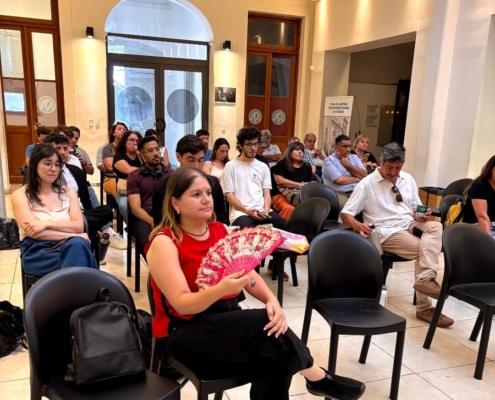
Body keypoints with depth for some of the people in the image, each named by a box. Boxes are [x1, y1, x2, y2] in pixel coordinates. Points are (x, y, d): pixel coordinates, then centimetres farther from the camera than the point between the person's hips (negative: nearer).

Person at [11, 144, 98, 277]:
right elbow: (32, 231, -8)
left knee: (78, 245, -35)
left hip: (67, 246, 3)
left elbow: (79, 226, 3)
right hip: (36, 251, -3)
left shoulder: (68, 192, 16)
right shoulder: (20, 195, 5)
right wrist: (72, 236, -15)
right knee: (78, 244, -34)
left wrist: (48, 224, -13)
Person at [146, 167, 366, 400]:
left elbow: (248, 272, 1)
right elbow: (181, 304, -19)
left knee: (275, 355, -22)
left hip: (225, 320, 6)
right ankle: (316, 377, -4)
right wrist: (222, 289, -37)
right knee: (266, 324, -25)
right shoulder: (164, 242, -14)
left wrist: (271, 300, -19)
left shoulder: (221, 230, 5)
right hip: (184, 332, -5)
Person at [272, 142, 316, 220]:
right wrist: (299, 185, -6)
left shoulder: (307, 167, 23)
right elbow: (279, 180, -6)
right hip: (282, 195, -4)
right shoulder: (282, 164, 7)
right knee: (289, 208, -39)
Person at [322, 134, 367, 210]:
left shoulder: (354, 157, 17)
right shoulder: (329, 160, -1)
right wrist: (357, 179, 2)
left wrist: (348, 165, 0)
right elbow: (339, 180, -14)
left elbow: (364, 175, 5)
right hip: (338, 193, -5)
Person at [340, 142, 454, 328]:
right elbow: (346, 214, -6)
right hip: (387, 232, -5)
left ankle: (425, 279, -37)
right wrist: (358, 225, -29)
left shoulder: (408, 179, 13)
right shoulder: (367, 184, -4)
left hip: (410, 225, 6)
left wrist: (421, 215, -5)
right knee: (424, 249, -26)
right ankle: (424, 307, -23)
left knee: (435, 226, -26)